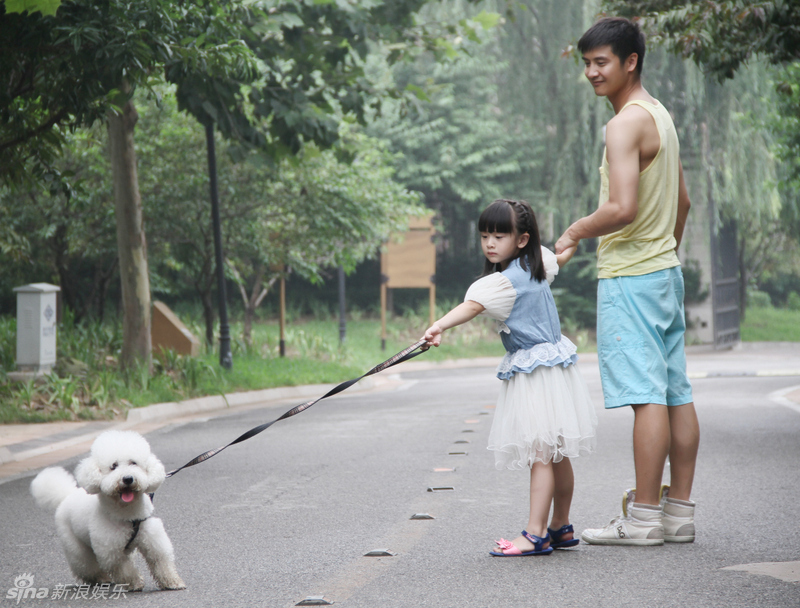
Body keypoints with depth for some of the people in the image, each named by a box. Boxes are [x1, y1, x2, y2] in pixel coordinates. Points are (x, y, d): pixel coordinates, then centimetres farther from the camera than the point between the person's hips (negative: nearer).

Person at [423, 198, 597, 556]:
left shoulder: (505, 281, -20)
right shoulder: (538, 261, 8)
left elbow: (471, 306, -37)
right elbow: (562, 255, 30)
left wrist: (440, 326, -51)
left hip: (535, 372, -10)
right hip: (554, 362, 10)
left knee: (540, 454, -11)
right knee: (556, 454, 15)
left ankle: (535, 535, -12)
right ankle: (562, 528, 24)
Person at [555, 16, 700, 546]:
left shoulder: (626, 124, -15)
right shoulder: (660, 115, 16)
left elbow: (622, 209, -25)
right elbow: (683, 202, 24)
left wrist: (575, 232, -9)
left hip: (630, 277, -10)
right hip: (665, 270, 10)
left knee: (646, 395, -8)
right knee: (676, 393, 8)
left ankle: (643, 517, -6)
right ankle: (680, 512, 13)